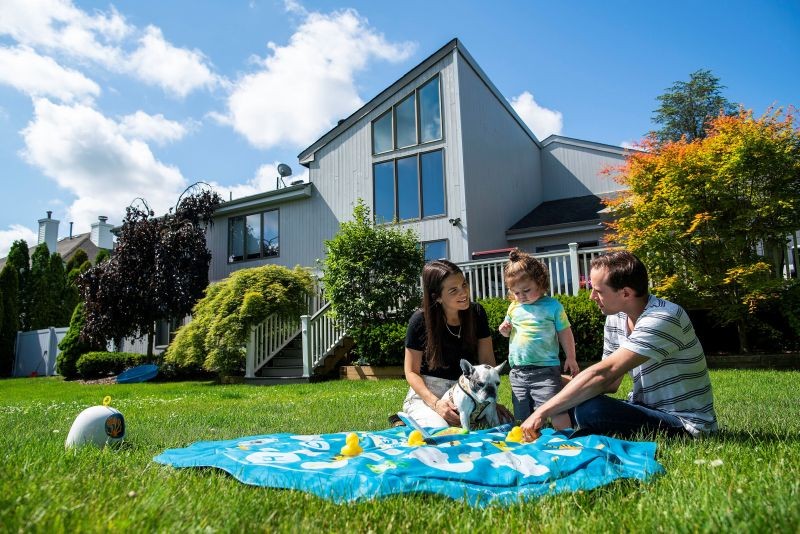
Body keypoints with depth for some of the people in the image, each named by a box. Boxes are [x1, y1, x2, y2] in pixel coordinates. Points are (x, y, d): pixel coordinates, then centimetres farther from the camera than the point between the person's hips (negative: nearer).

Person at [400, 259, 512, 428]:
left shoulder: (476, 313, -5)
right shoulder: (420, 321, -15)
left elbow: (487, 362, -2)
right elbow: (411, 371, -9)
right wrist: (435, 403, -24)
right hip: (427, 392, -3)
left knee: (504, 421, -20)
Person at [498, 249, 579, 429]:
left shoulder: (552, 306, -5)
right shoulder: (513, 308, 8)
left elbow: (565, 333, 1)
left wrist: (571, 358, 0)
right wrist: (504, 330, 1)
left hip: (545, 370, -5)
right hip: (518, 372, 5)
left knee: (556, 410, -10)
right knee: (521, 417, 12)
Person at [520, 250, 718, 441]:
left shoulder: (661, 319, -25)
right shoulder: (615, 318, 1)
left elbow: (603, 374, -33)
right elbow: (611, 382, 5)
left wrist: (543, 412, -30)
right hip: (647, 409, 8)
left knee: (588, 410, -28)